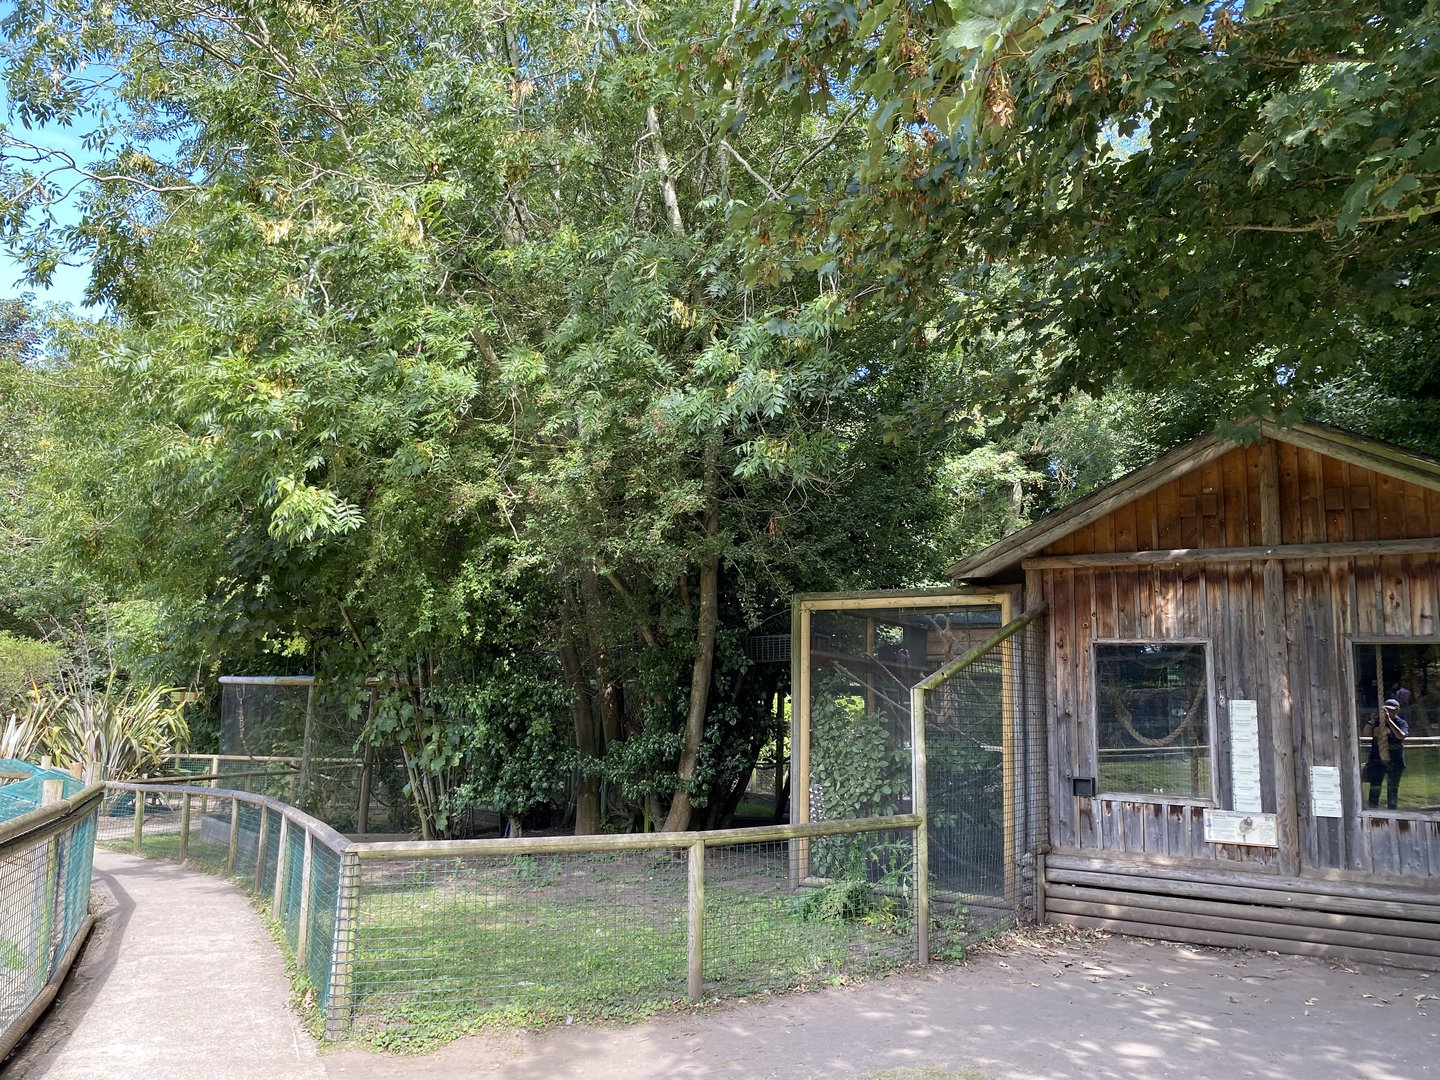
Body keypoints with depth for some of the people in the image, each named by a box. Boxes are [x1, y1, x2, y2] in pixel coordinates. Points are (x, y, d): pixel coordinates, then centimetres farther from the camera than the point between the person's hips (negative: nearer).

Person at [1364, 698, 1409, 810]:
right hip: (1377, 760, 2)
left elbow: (1401, 735, -22)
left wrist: (1389, 721, -27)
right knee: (1374, 788, 2)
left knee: (1392, 789, 8)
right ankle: (1373, 810, 8)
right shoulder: (1378, 721, 6)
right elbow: (1365, 733, -1)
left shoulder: (1402, 723, -1)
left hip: (1394, 761, -2)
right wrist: (1372, 721, -14)